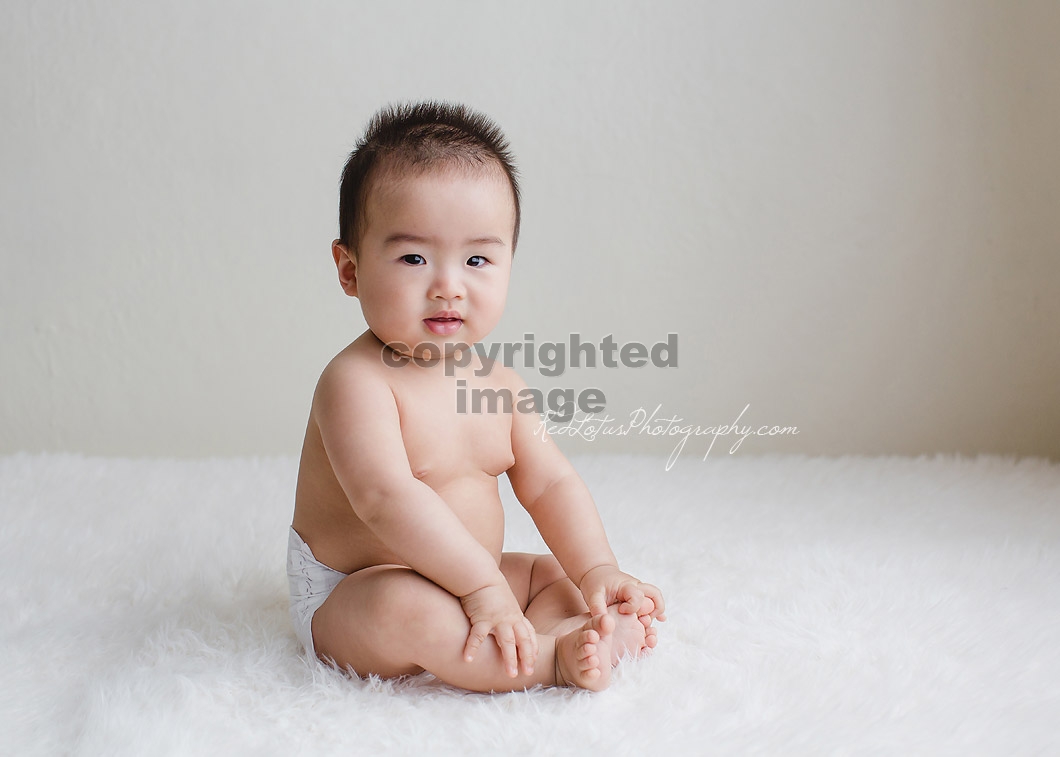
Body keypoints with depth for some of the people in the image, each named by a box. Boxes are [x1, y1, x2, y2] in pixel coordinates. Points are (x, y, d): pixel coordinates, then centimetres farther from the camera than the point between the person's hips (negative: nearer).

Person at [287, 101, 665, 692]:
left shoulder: (499, 384, 2)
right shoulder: (357, 381, -23)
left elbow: (550, 484, 2)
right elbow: (387, 498, -34)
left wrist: (598, 571, -12)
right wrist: (482, 585, -36)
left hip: (464, 585, 9)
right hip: (346, 599, -8)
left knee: (559, 577, 6)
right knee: (402, 610, -37)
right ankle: (555, 659, -29)